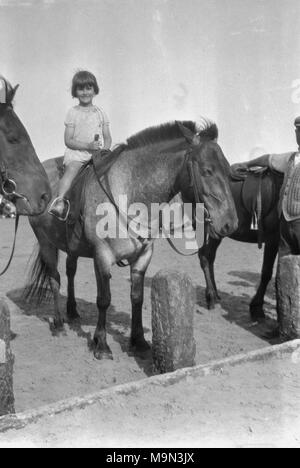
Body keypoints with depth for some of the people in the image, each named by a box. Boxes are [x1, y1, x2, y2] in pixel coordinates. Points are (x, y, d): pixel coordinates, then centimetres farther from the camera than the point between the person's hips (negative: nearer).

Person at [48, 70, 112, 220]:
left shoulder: (100, 113, 14)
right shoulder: (73, 113, 4)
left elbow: (107, 137, 17)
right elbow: (68, 140, -1)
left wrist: (105, 148, -7)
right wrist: (88, 145, -14)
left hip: (98, 153, 4)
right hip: (76, 152, -4)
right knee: (71, 169, -32)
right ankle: (60, 200, -46)